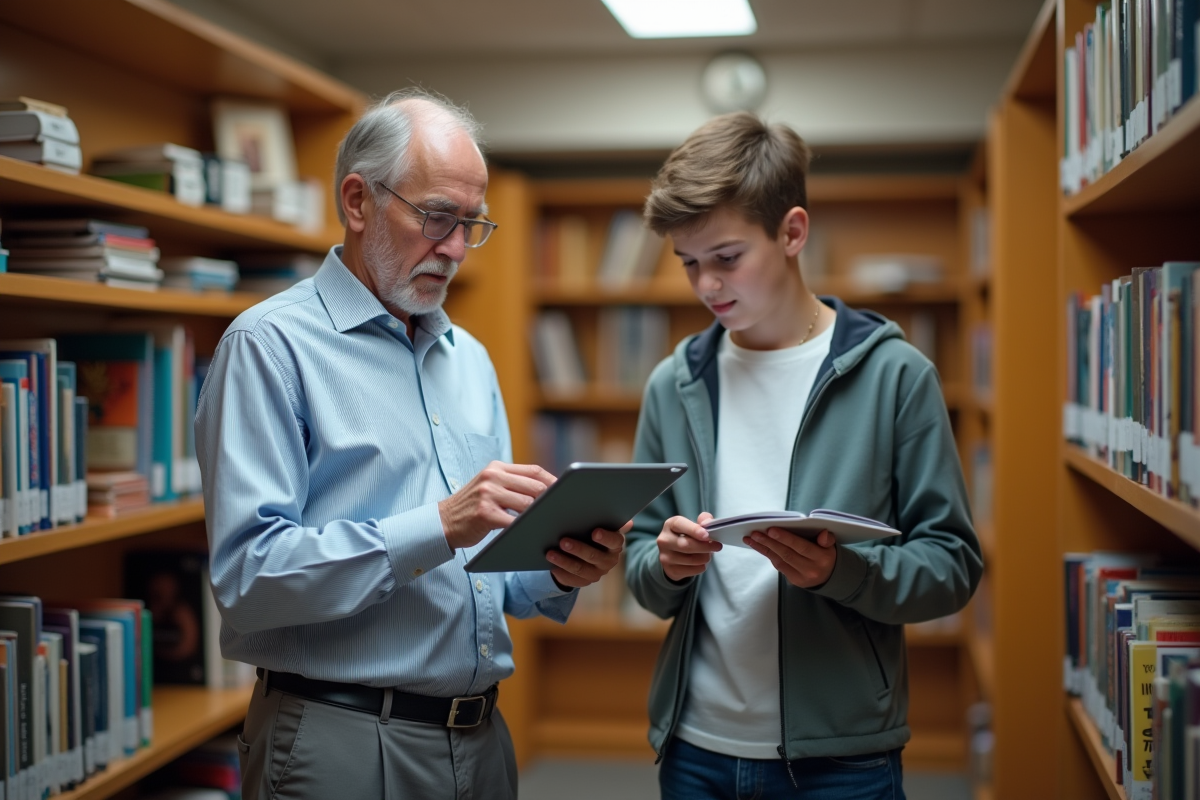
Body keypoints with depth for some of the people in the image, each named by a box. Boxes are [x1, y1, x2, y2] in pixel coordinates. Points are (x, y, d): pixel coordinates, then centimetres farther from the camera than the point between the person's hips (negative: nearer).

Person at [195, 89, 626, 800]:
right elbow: (248, 574, -19)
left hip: (481, 737, 7)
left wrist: (557, 573, -5)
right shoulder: (271, 346, -9)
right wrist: (438, 528, -25)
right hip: (340, 742, -7)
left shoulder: (469, 358, 14)